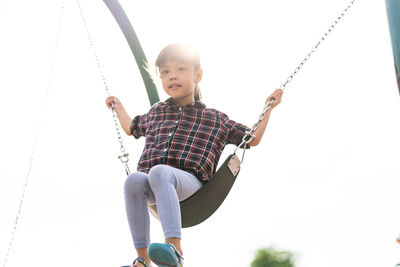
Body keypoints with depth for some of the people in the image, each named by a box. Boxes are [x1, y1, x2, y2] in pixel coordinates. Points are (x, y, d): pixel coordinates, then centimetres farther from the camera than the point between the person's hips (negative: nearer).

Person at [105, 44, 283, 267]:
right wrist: (118, 107, 55)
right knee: (134, 180, -35)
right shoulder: (157, 113, 31)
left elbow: (253, 139, 29)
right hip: (153, 186, 3)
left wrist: (269, 108, 25)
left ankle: (175, 249, -52)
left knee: (159, 172, -39)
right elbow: (132, 128, 51)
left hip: (188, 181, -3)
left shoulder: (215, 119, 23)